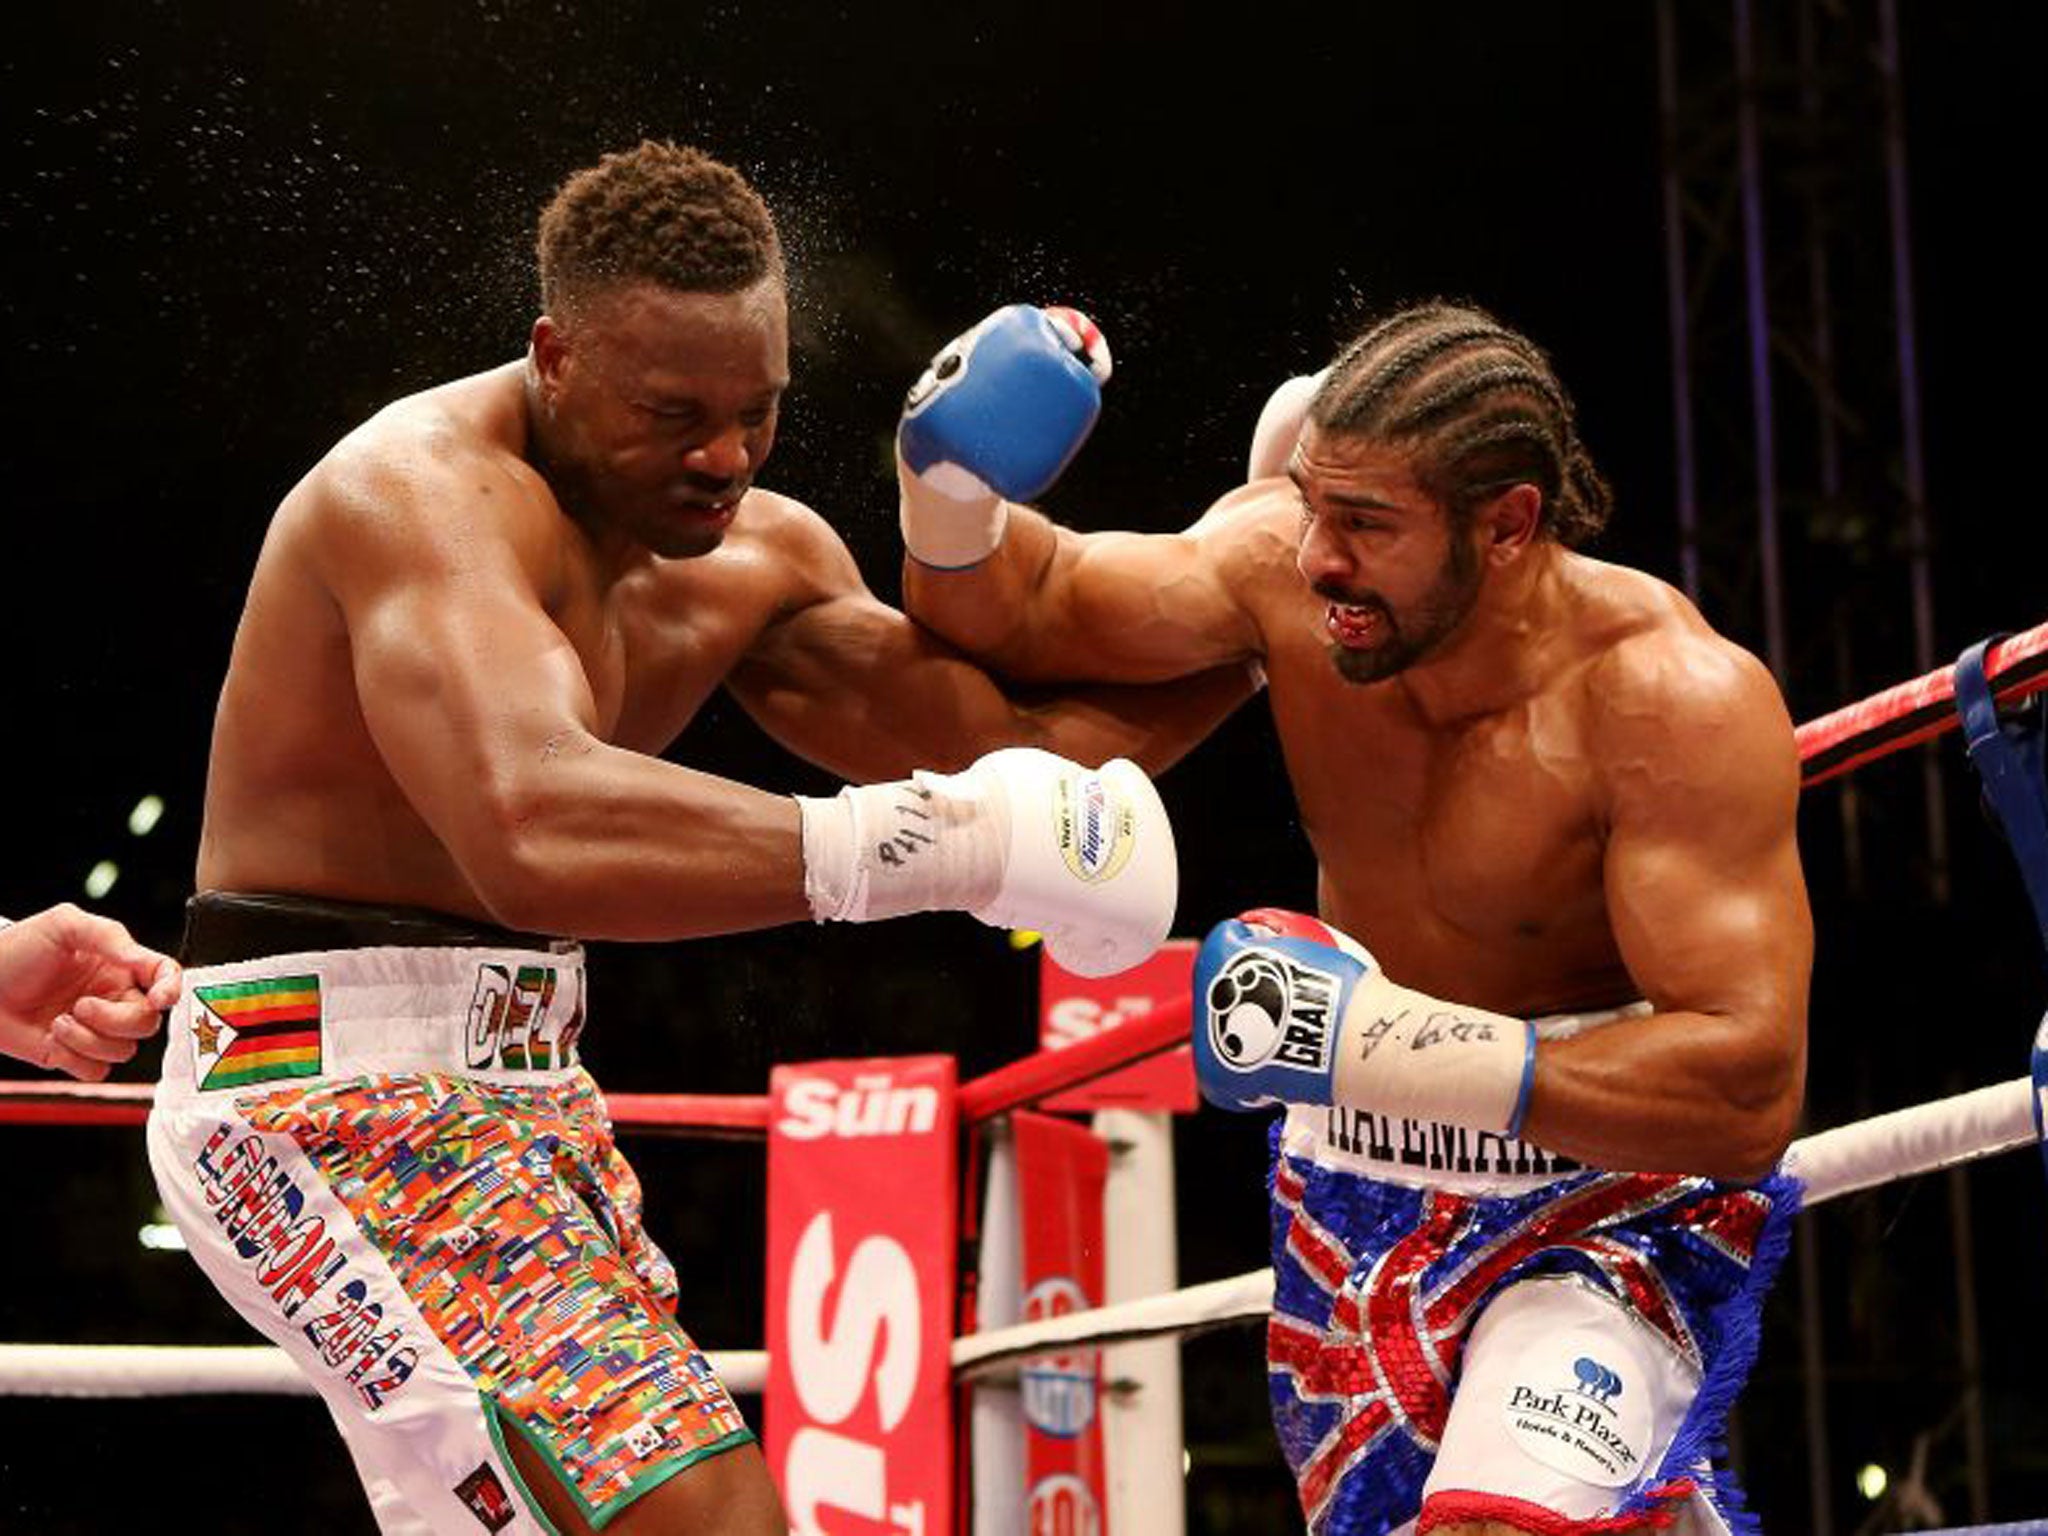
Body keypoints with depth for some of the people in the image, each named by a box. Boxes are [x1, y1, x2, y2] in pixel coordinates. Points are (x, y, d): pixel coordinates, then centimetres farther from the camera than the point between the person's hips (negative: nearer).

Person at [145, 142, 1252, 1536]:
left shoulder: (752, 559, 7)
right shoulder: (430, 491, -20)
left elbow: (1011, 749, 4)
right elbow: (532, 827, -39)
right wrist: (926, 840, -44)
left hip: (522, 1089, 10)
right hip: (328, 1080, -10)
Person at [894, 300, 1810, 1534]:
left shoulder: (1671, 699, -25)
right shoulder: (1289, 567, -13)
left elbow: (1753, 1089, -31)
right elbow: (1024, 612, 3)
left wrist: (1390, 1045, -37)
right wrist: (954, 497, -21)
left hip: (1606, 1196, -6)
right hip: (1354, 1196, 6)